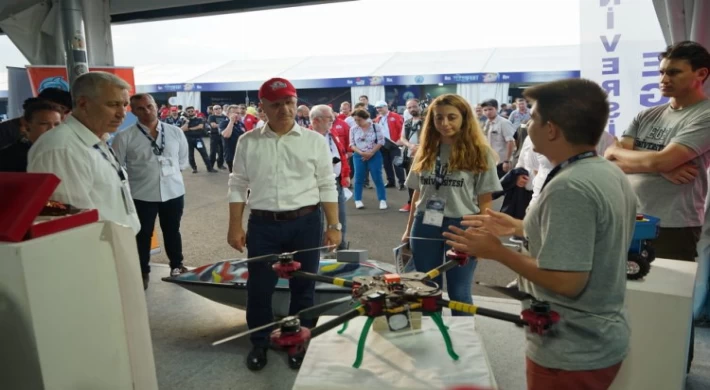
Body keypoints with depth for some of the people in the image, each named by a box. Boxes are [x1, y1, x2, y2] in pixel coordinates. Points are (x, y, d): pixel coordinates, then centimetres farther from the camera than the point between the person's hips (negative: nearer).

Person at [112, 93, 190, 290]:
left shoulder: (175, 132, 1)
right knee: (143, 235, 10)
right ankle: (143, 273, 26)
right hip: (141, 195, -2)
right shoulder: (124, 137, -9)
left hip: (173, 191, 3)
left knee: (172, 231, 18)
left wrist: (169, 171, 7)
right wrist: (138, 176, -1)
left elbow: (183, 161, 13)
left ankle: (176, 265, 37)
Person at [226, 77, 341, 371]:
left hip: (305, 223, 0)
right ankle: (259, 343, 33)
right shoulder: (248, 142, 3)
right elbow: (238, 186, 6)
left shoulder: (315, 141, 0)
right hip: (263, 224, 1)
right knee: (259, 287, 9)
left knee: (303, 287, 12)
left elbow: (327, 187, 2)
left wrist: (334, 226, -1)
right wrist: (235, 226, 3)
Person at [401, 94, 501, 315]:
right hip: (425, 227, 4)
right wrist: (409, 229, 14)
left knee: (459, 293, 7)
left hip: (462, 227, -4)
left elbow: (485, 201, -4)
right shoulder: (426, 151, 9)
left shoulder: (479, 153, -4)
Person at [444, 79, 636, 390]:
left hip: (572, 353, -9)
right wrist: (520, 228, 9)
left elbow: (566, 281, -29)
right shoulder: (612, 174, 3)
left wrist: (496, 251, -19)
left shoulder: (569, 188, -28)